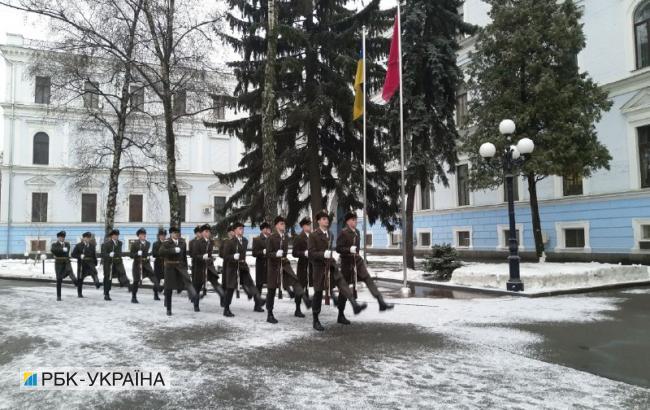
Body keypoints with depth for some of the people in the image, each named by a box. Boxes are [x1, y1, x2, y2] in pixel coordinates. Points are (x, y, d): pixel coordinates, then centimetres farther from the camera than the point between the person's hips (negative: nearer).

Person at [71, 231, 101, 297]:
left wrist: (95, 264, 13)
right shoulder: (78, 246, 1)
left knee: (94, 272, -29)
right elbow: (73, 254, -2)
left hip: (90, 263, 2)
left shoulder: (92, 246, 10)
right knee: (80, 279, 5)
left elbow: (94, 255, 15)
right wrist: (80, 256, -19)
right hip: (82, 264, -1)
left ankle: (97, 283, -47)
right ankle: (79, 293, 16)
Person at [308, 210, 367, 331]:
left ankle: (355, 305, -31)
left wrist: (332, 254, 8)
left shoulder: (330, 234, 10)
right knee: (318, 293, 3)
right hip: (319, 267, -5)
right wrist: (325, 254, -26)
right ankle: (316, 321, 15)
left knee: (342, 283, -17)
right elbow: (311, 253, -15)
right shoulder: (313, 235, -10)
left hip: (331, 266, 5)